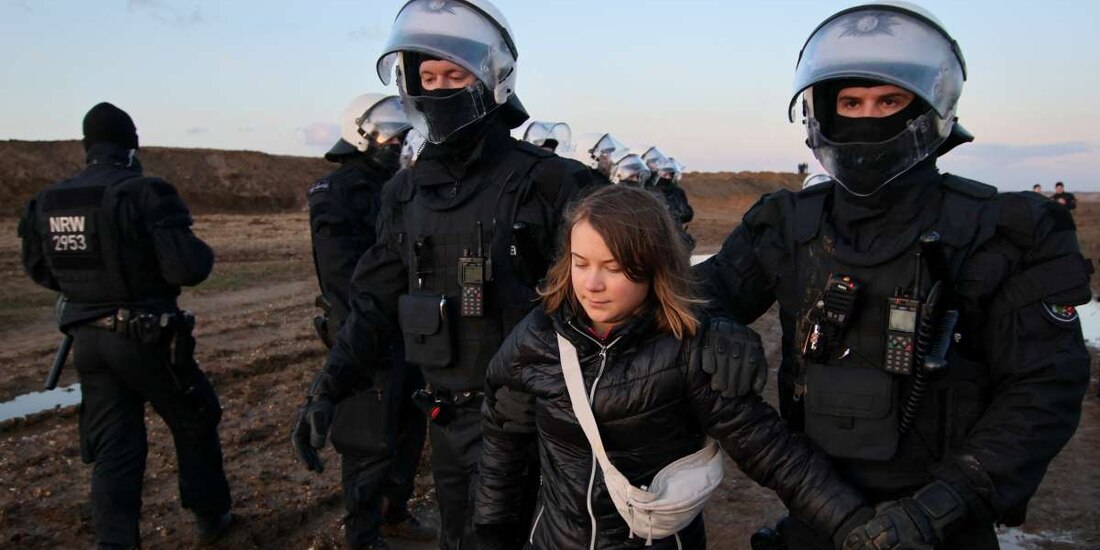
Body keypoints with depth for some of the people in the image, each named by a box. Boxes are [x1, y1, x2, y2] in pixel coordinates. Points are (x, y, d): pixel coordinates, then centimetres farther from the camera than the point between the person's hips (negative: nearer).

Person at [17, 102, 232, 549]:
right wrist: (204, 253, -2)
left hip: (88, 339, 5)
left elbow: (39, 270, 14)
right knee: (195, 424, 17)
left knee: (113, 450, 11)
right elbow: (188, 269, -24)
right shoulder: (146, 193, -18)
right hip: (147, 339, -5)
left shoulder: (48, 201, 2)